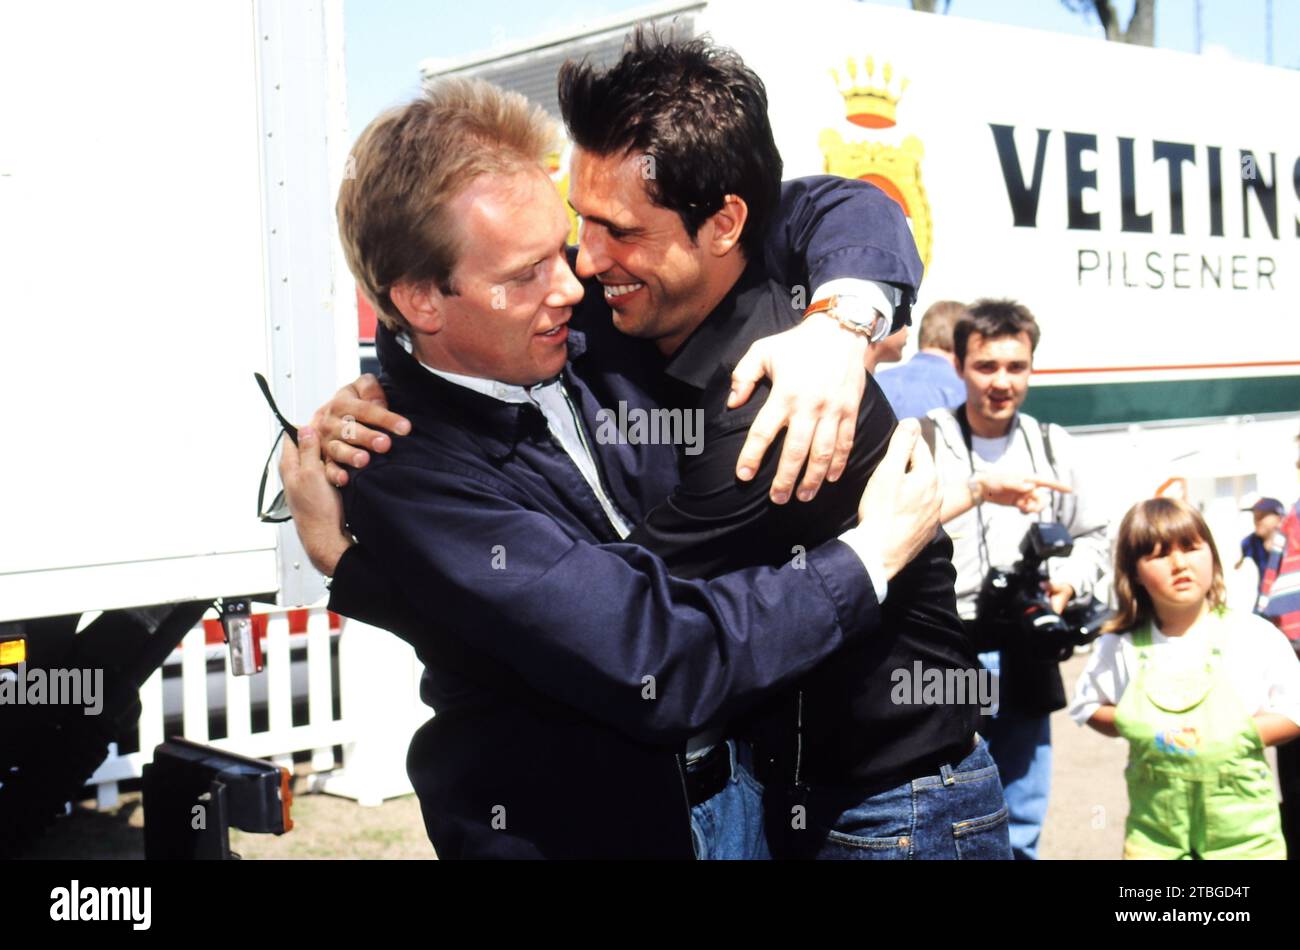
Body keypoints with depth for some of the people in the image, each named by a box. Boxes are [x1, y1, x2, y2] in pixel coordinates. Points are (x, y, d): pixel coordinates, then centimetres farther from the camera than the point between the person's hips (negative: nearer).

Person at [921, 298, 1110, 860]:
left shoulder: (1051, 445, 11)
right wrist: (979, 489, -29)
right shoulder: (924, 439, -3)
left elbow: (1093, 538, 20)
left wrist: (1069, 583, 0)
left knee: (1020, 837, 12)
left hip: (1024, 662, 4)